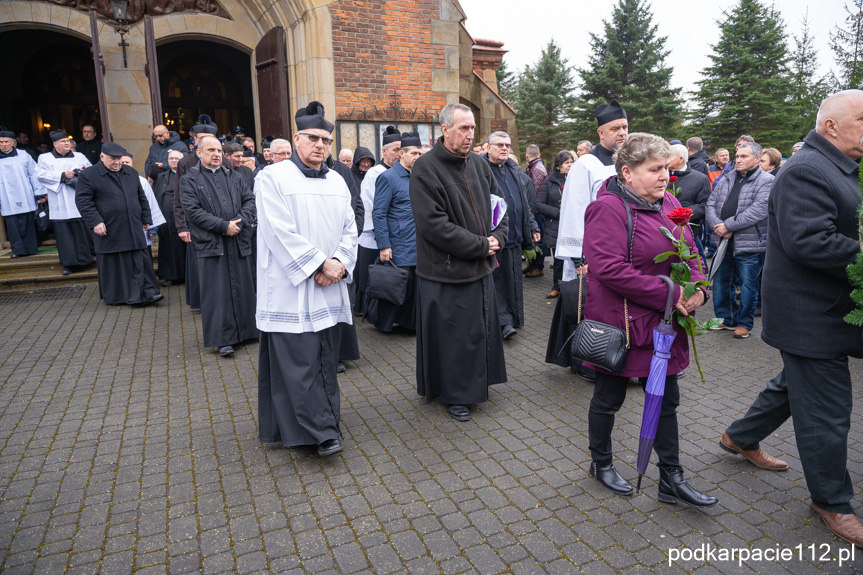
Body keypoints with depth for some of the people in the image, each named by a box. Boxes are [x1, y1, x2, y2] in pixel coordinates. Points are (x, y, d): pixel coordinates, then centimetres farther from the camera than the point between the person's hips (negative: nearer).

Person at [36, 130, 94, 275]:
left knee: (86, 229, 0)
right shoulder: (45, 158, 11)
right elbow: (41, 175, -2)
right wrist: (62, 175, -12)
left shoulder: (79, 157, 17)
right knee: (65, 233, -2)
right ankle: (70, 263, 3)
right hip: (61, 206, -1)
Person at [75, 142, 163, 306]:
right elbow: (83, 200, -7)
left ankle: (147, 293, 4)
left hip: (133, 229, 4)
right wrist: (95, 221, -15)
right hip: (109, 230, -3)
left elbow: (142, 198, 19)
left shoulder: (132, 173, 14)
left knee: (141, 261, 1)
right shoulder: (88, 175, -2)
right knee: (112, 264, 5)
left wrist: (146, 218, 15)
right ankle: (114, 297, 17)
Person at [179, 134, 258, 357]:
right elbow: (193, 211, -8)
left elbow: (250, 199, 7)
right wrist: (223, 226, -14)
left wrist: (241, 221, -11)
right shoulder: (189, 180, 3)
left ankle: (245, 330, 22)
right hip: (211, 244, -3)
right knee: (218, 291, -1)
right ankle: (223, 338, 6)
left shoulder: (233, 176, 14)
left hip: (239, 241, 4)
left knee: (243, 287, 9)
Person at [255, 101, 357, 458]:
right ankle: (321, 432, 4)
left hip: (330, 289, 6)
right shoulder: (274, 177, -4)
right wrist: (320, 264, -14)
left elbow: (350, 228, 10)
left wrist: (340, 263, -7)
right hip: (291, 288, -5)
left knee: (325, 358, 11)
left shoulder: (337, 181, 13)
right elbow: (281, 232, -13)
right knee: (300, 363, -4)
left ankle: (324, 423, 24)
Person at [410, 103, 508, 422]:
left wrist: (497, 237, -4)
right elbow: (434, 224, -21)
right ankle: (455, 394, 23)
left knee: (482, 329, 18)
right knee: (452, 336, 5)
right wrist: (480, 245, -17)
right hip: (447, 271, -7)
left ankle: (477, 382, 38)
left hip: (482, 266, 7)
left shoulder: (478, 164, 8)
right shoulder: (426, 168, -14)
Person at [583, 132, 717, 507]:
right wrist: (669, 294, -24)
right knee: (609, 398, 11)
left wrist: (697, 287, -9)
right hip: (620, 322, -7)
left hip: (663, 323, 8)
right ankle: (601, 463, 34)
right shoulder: (609, 208, -17)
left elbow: (689, 253, 13)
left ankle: (671, 480, 29)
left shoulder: (669, 203, 8)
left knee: (666, 401, 14)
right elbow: (610, 268, -27)